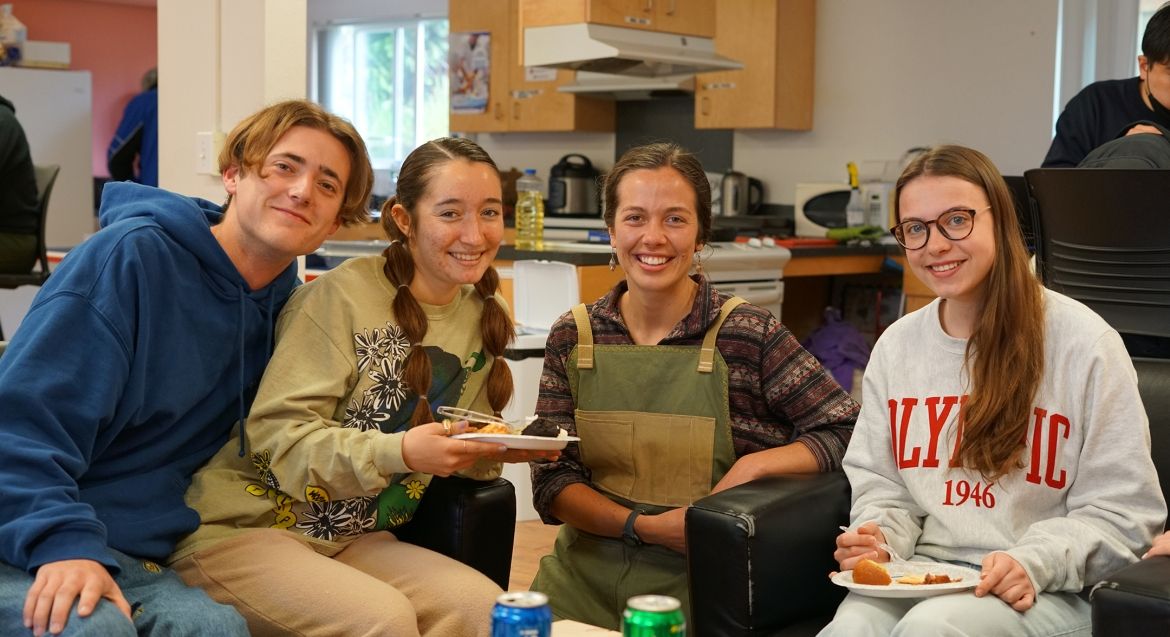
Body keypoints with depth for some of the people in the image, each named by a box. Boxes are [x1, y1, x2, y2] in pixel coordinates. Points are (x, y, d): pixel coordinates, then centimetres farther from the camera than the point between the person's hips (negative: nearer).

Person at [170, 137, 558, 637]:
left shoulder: (484, 319, 7)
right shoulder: (342, 293, -14)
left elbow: (462, 458, 14)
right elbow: (275, 433, -19)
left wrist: (497, 451, -10)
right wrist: (399, 451, -32)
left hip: (354, 540, 6)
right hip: (244, 530, -6)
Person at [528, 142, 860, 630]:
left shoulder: (748, 336, -4)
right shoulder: (573, 337, 4)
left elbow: (846, 432, 0)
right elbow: (552, 482, 3)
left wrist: (752, 465, -16)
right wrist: (643, 527, -13)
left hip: (696, 581, -2)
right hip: (583, 580, 3)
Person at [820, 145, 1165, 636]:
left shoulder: (1085, 343, -3)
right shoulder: (897, 345, 11)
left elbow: (1123, 509, -3)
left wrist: (1034, 563, -17)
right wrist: (879, 538, -5)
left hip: (1050, 591, -3)